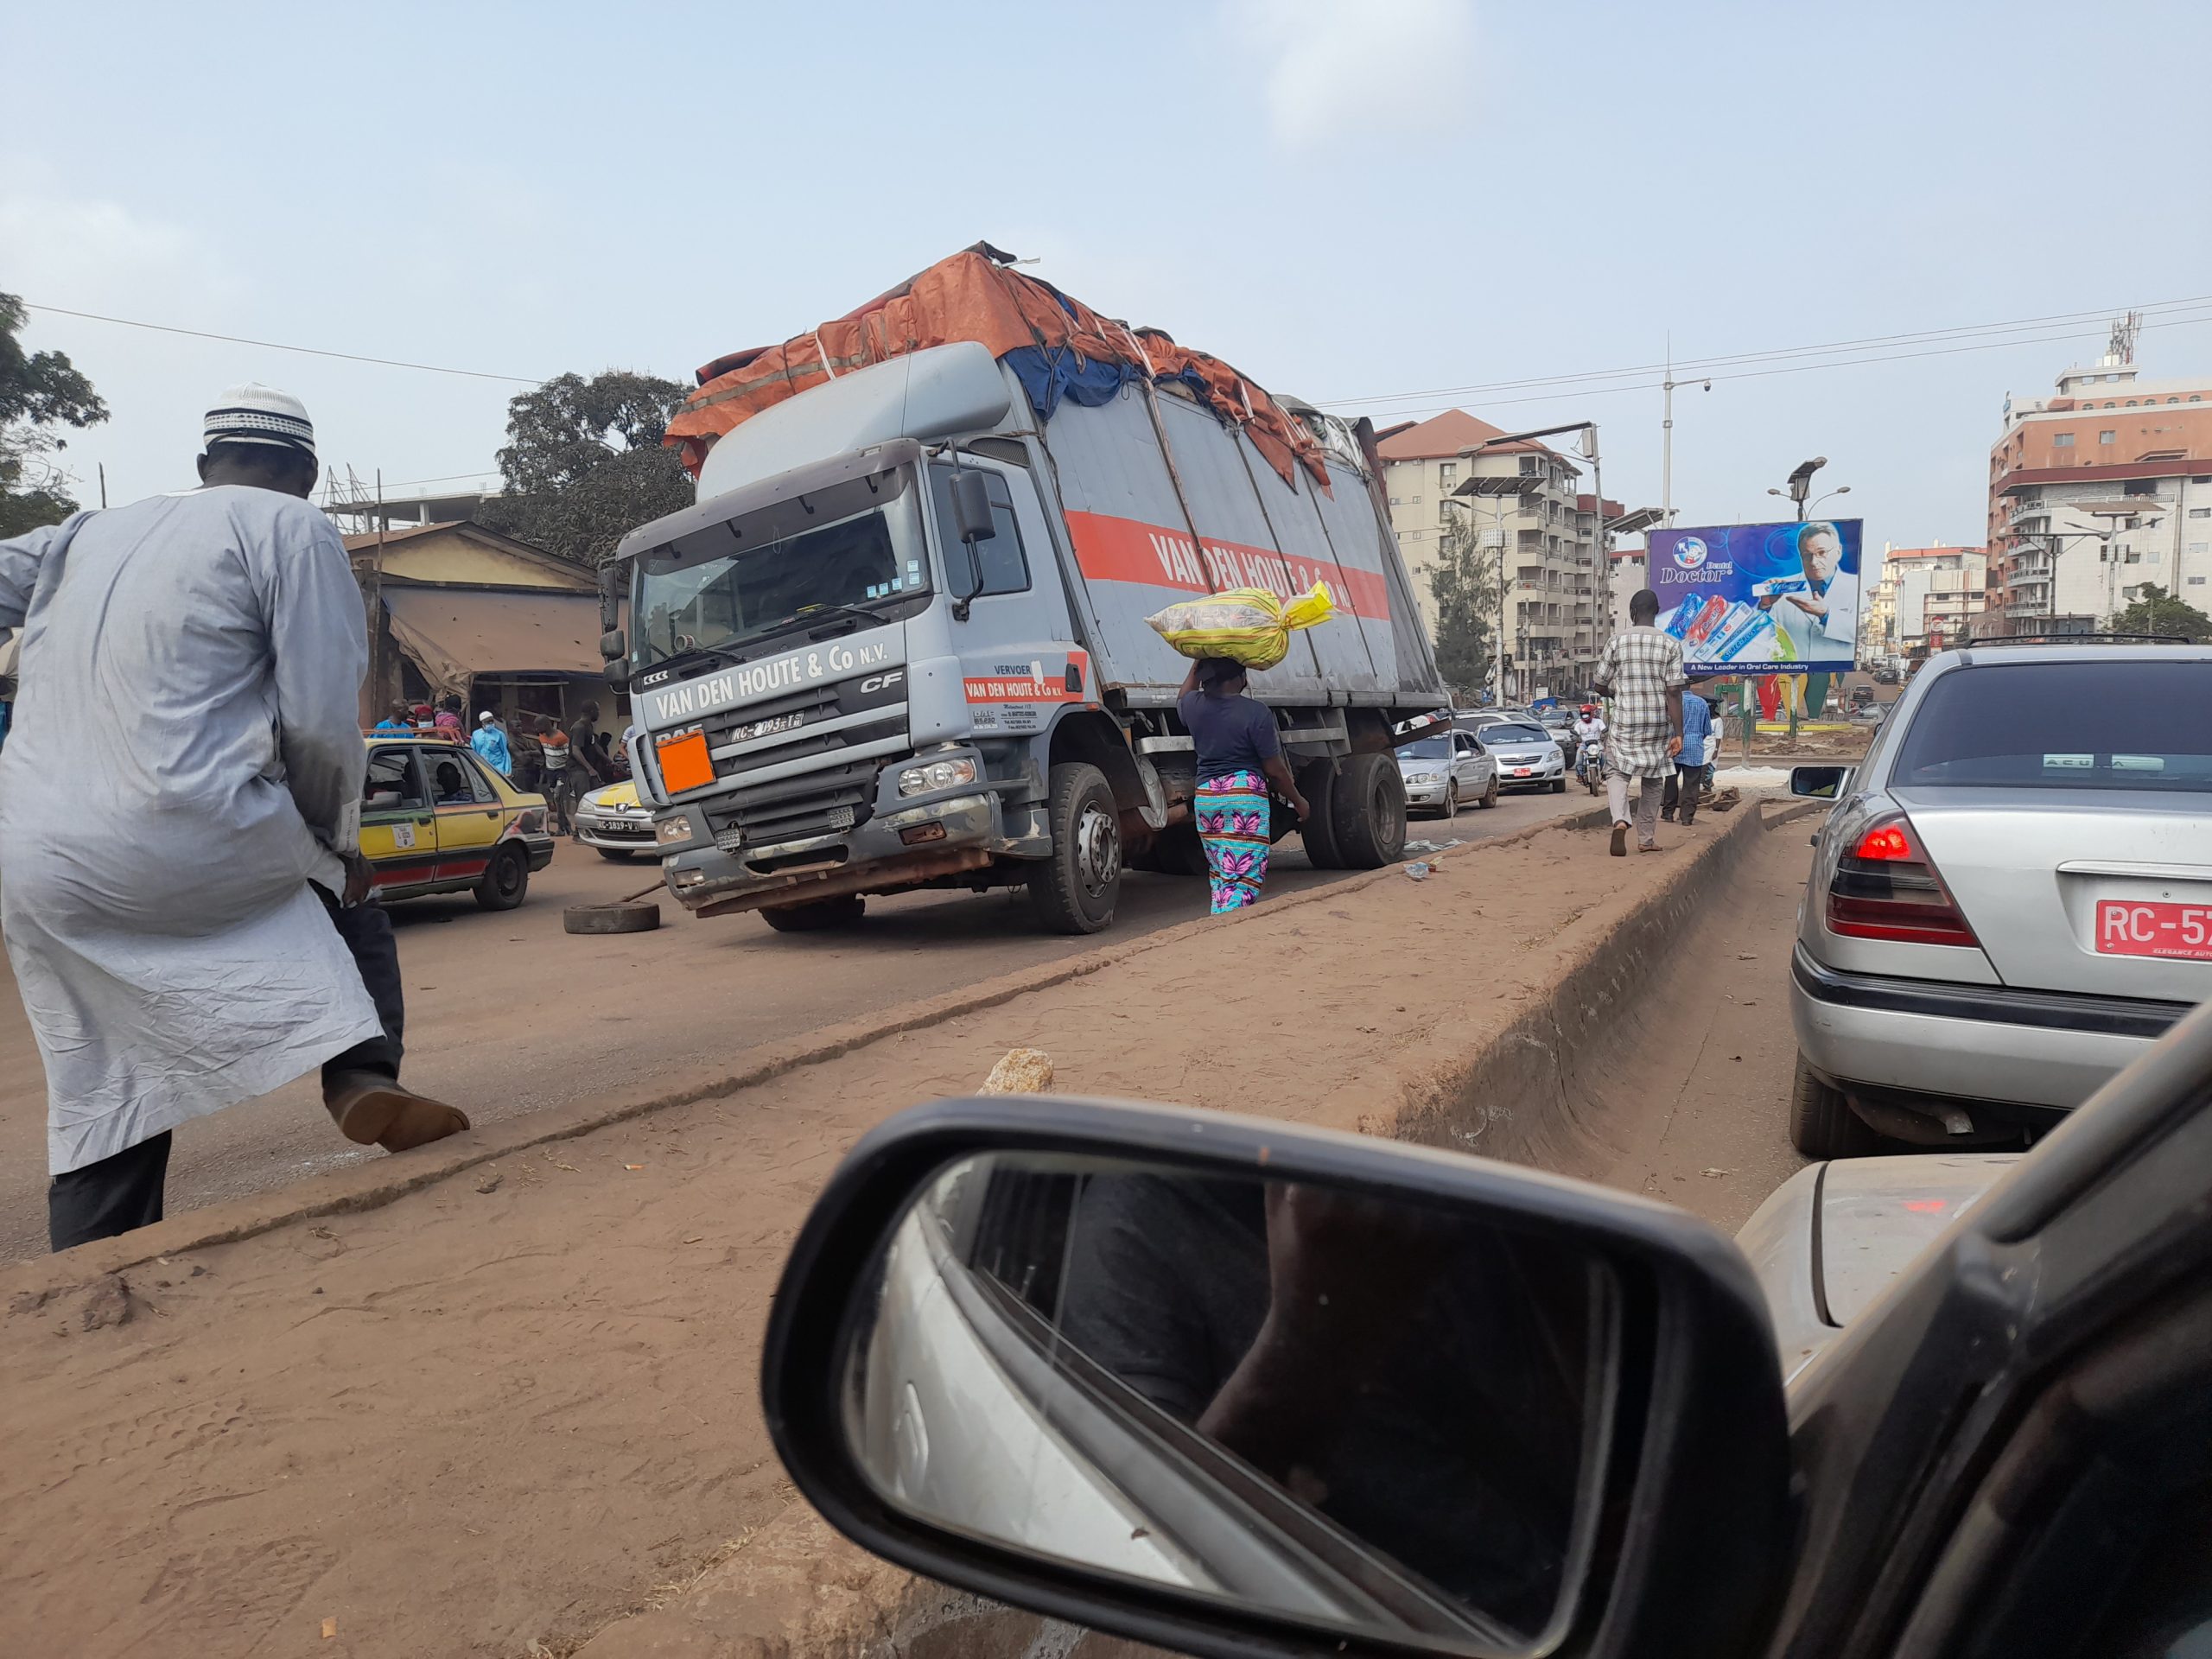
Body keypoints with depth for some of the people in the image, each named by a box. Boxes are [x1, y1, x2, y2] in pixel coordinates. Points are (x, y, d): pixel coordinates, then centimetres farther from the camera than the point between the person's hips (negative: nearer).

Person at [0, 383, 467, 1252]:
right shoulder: (292, 528, 4)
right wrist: (338, 840, 10)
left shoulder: (86, 536, 23)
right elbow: (323, 720, -4)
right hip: (190, 844, -6)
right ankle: (363, 1075, 0)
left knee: (101, 1108, 17)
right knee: (343, 897, 22)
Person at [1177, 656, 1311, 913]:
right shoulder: (1257, 713, -11)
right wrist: (1298, 801, 8)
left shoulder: (1193, 706, 4)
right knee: (1244, 877, -7)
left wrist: (1198, 663, 38)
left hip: (1205, 797, 6)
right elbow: (1274, 770, -6)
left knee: (1219, 875, 19)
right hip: (1245, 797, -6)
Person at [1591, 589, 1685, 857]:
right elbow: (1673, 692, -8)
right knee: (1653, 780, 14)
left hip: (1624, 721, -1)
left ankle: (1620, 820, -19)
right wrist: (1678, 734, -6)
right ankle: (1646, 839, 19)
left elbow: (1601, 685, 2)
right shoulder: (1671, 644, -3)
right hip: (1658, 723, 1)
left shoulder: (1616, 641, -3)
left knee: (1616, 771, 8)